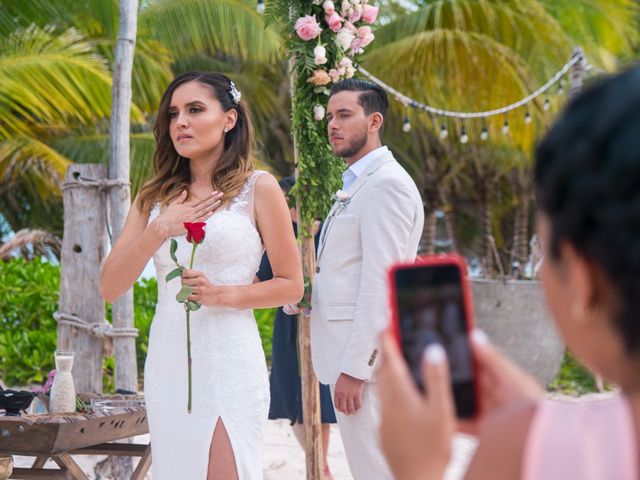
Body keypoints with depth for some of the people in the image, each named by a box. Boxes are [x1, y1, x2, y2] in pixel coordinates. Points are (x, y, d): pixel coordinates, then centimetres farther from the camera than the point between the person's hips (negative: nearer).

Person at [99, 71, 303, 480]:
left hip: (227, 359, -4)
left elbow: (291, 286, 1)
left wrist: (222, 294, -13)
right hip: (167, 364, 5)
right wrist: (160, 230, -9)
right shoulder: (155, 197, 11)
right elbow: (110, 288, 3)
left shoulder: (258, 187, 0)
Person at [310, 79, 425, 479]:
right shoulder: (358, 184, 20)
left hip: (365, 358, -10)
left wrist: (355, 367, -21)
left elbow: (380, 283, -19)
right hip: (353, 355, 10)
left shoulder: (386, 183, -13)